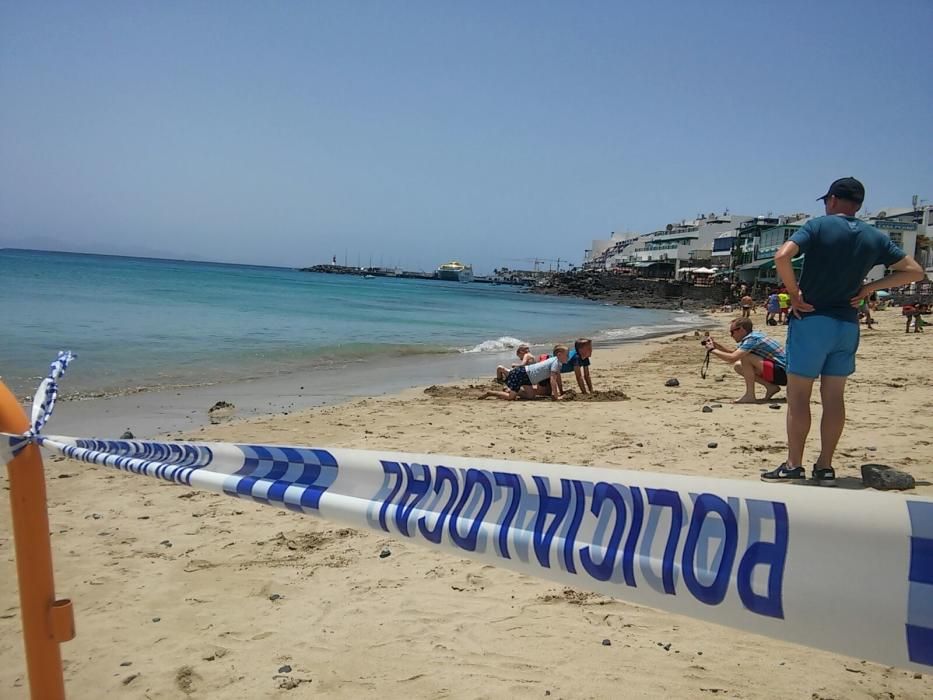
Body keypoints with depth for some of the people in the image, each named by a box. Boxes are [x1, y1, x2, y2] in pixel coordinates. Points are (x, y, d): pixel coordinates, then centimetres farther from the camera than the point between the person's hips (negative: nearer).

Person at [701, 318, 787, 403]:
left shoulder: (752, 339, -18)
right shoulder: (751, 337, 10)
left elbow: (732, 358, -28)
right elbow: (733, 353, 22)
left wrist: (712, 350, -14)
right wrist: (715, 344, 11)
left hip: (782, 372, -10)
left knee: (746, 357, -23)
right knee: (738, 366, 8)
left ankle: (750, 395, -13)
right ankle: (771, 387, 8)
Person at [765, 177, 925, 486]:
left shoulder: (818, 226, -7)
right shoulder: (875, 238, 7)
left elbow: (782, 257, -23)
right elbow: (914, 271, 11)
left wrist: (794, 293, -11)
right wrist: (869, 287, 10)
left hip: (811, 320, -5)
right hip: (848, 325, 5)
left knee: (798, 396, 2)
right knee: (834, 398, 11)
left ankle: (793, 466, 5)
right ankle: (825, 467, 16)